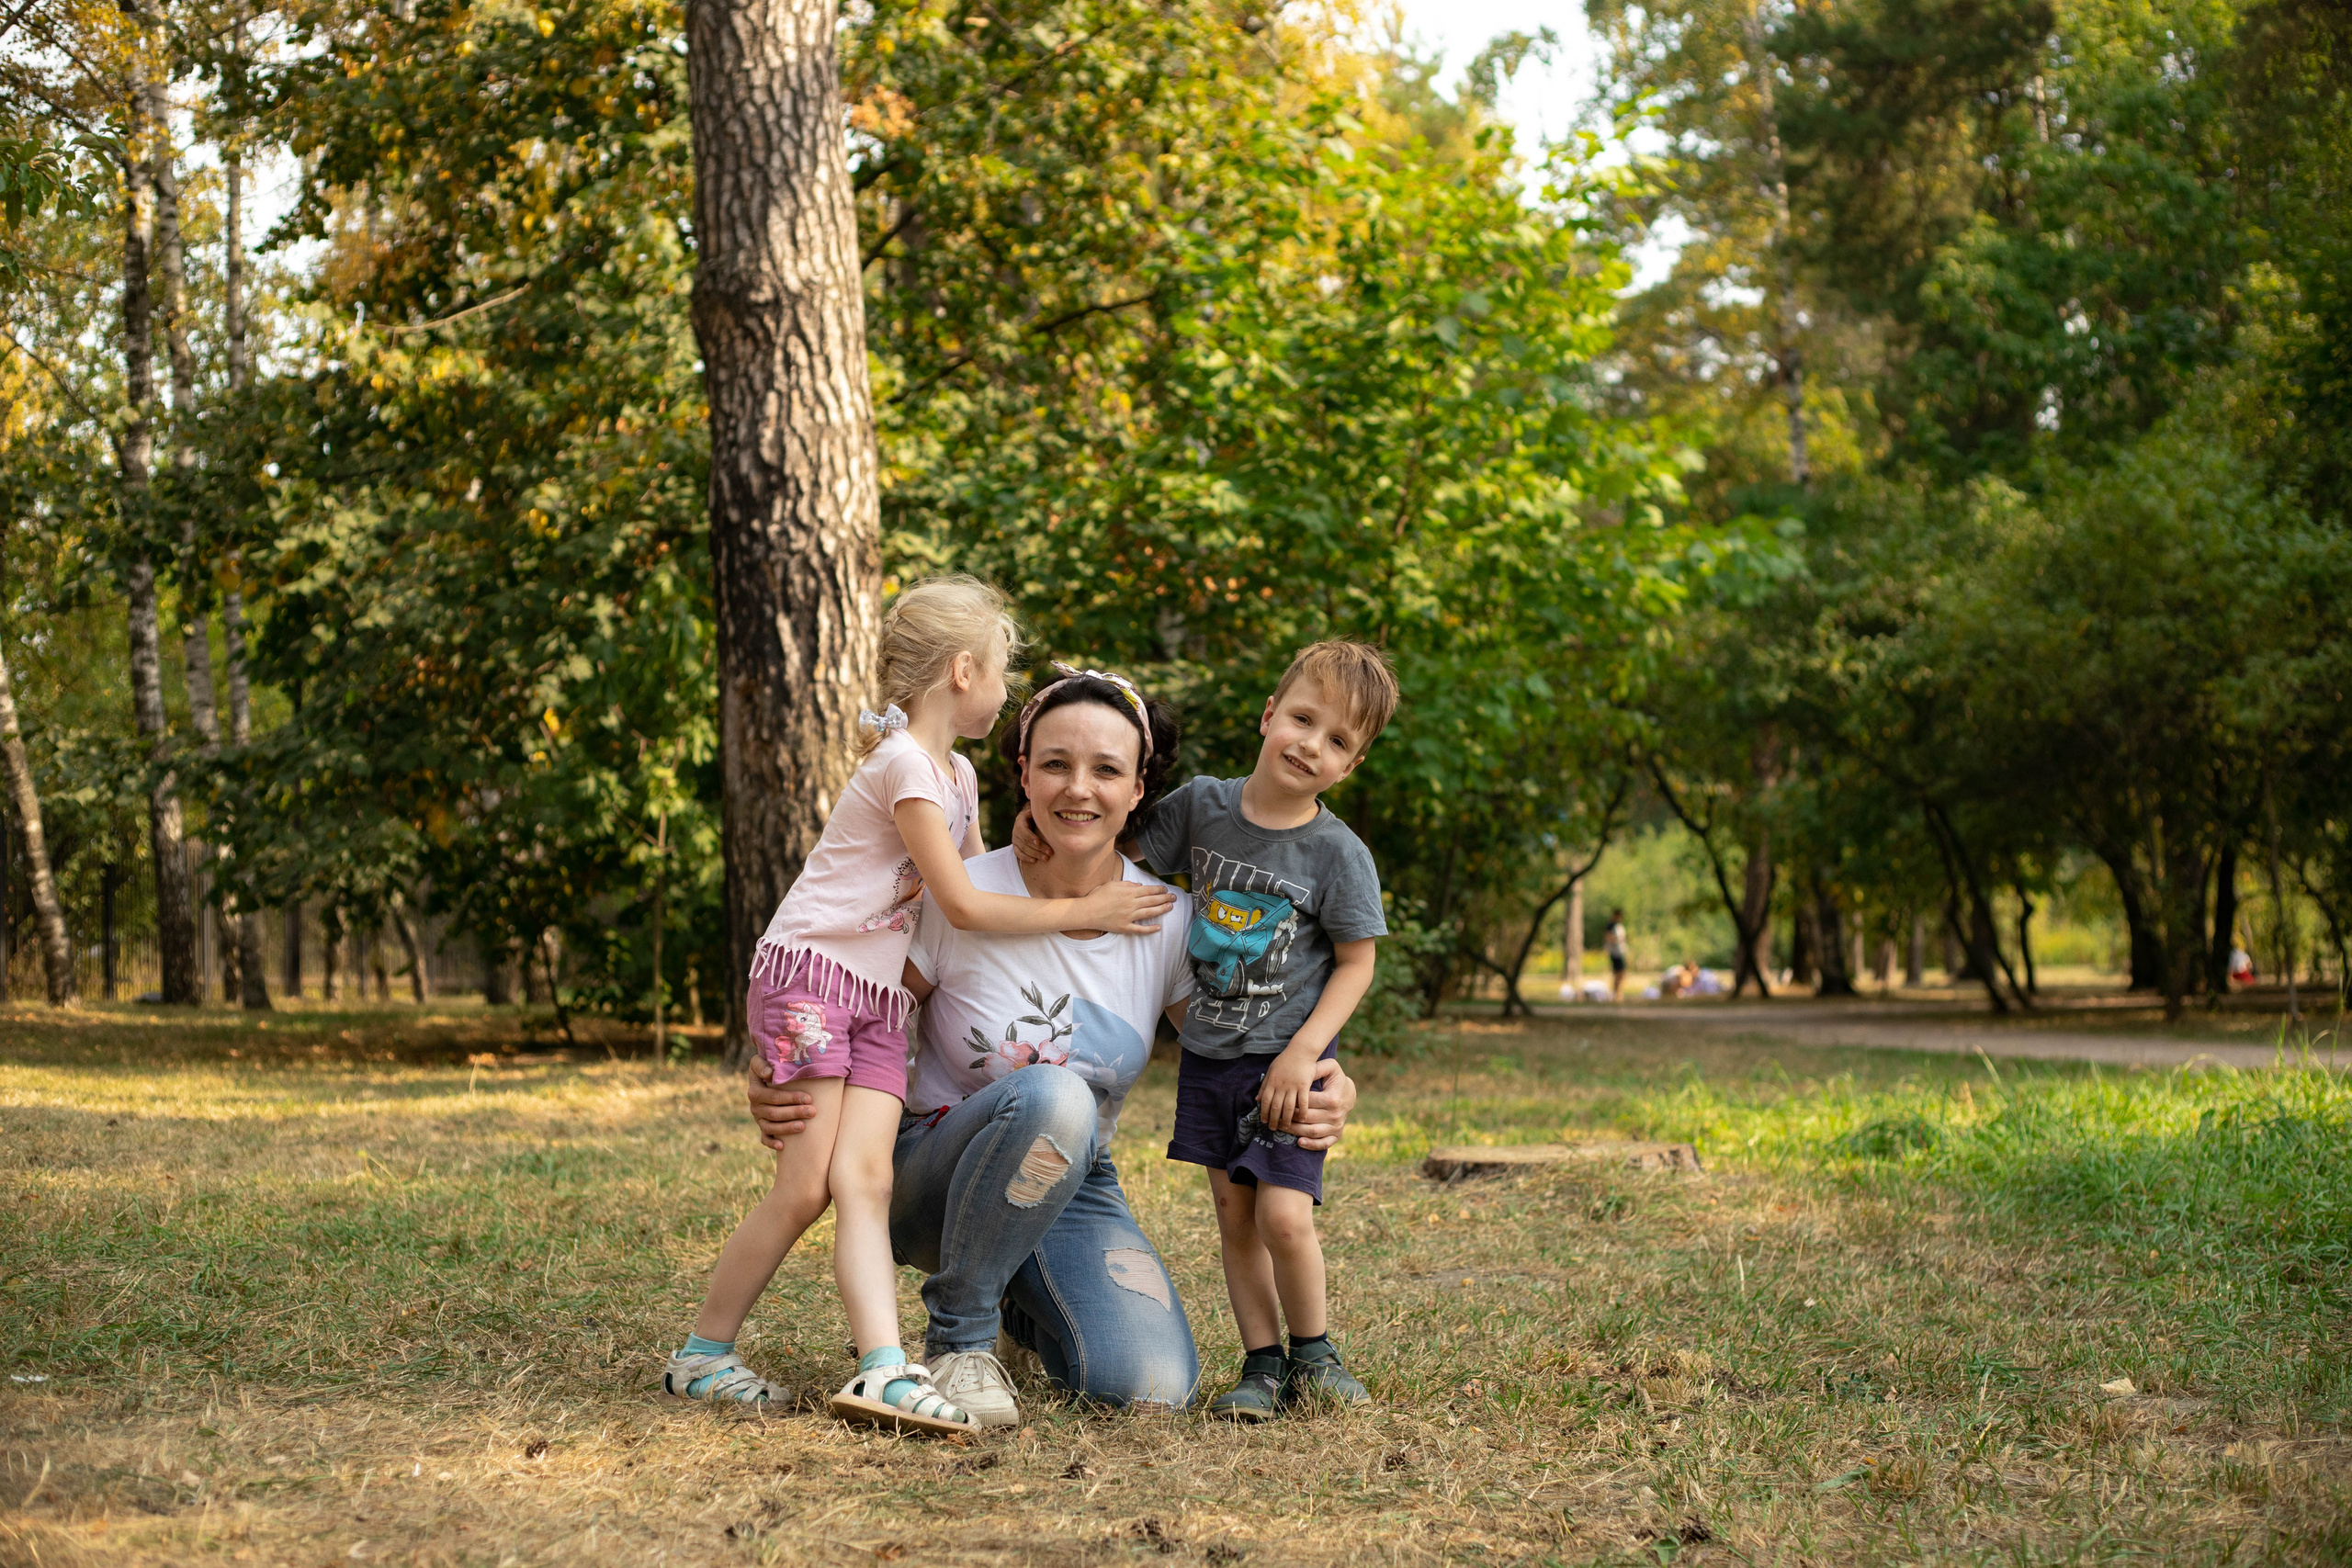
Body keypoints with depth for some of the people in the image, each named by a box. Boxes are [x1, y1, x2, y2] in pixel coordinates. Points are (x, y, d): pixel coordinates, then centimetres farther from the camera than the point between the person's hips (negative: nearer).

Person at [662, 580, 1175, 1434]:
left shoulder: (957, 775, 18)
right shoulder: (904, 764, -11)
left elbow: (981, 885, 32)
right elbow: (962, 904, -13)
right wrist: (1079, 911, -6)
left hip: (882, 996, 8)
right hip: (808, 974, -8)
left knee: (865, 1180, -10)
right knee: (805, 1188, -10)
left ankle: (884, 1368, -24)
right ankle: (701, 1354, 4)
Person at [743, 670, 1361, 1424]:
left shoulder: (1167, 922, -6)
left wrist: (1326, 1092, -20)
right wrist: (773, 1086, -28)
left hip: (1075, 1189, 4)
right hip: (934, 1182, -4)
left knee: (1154, 1387, -21)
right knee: (1051, 1094, -37)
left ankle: (1024, 1308, 17)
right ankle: (959, 1336, -14)